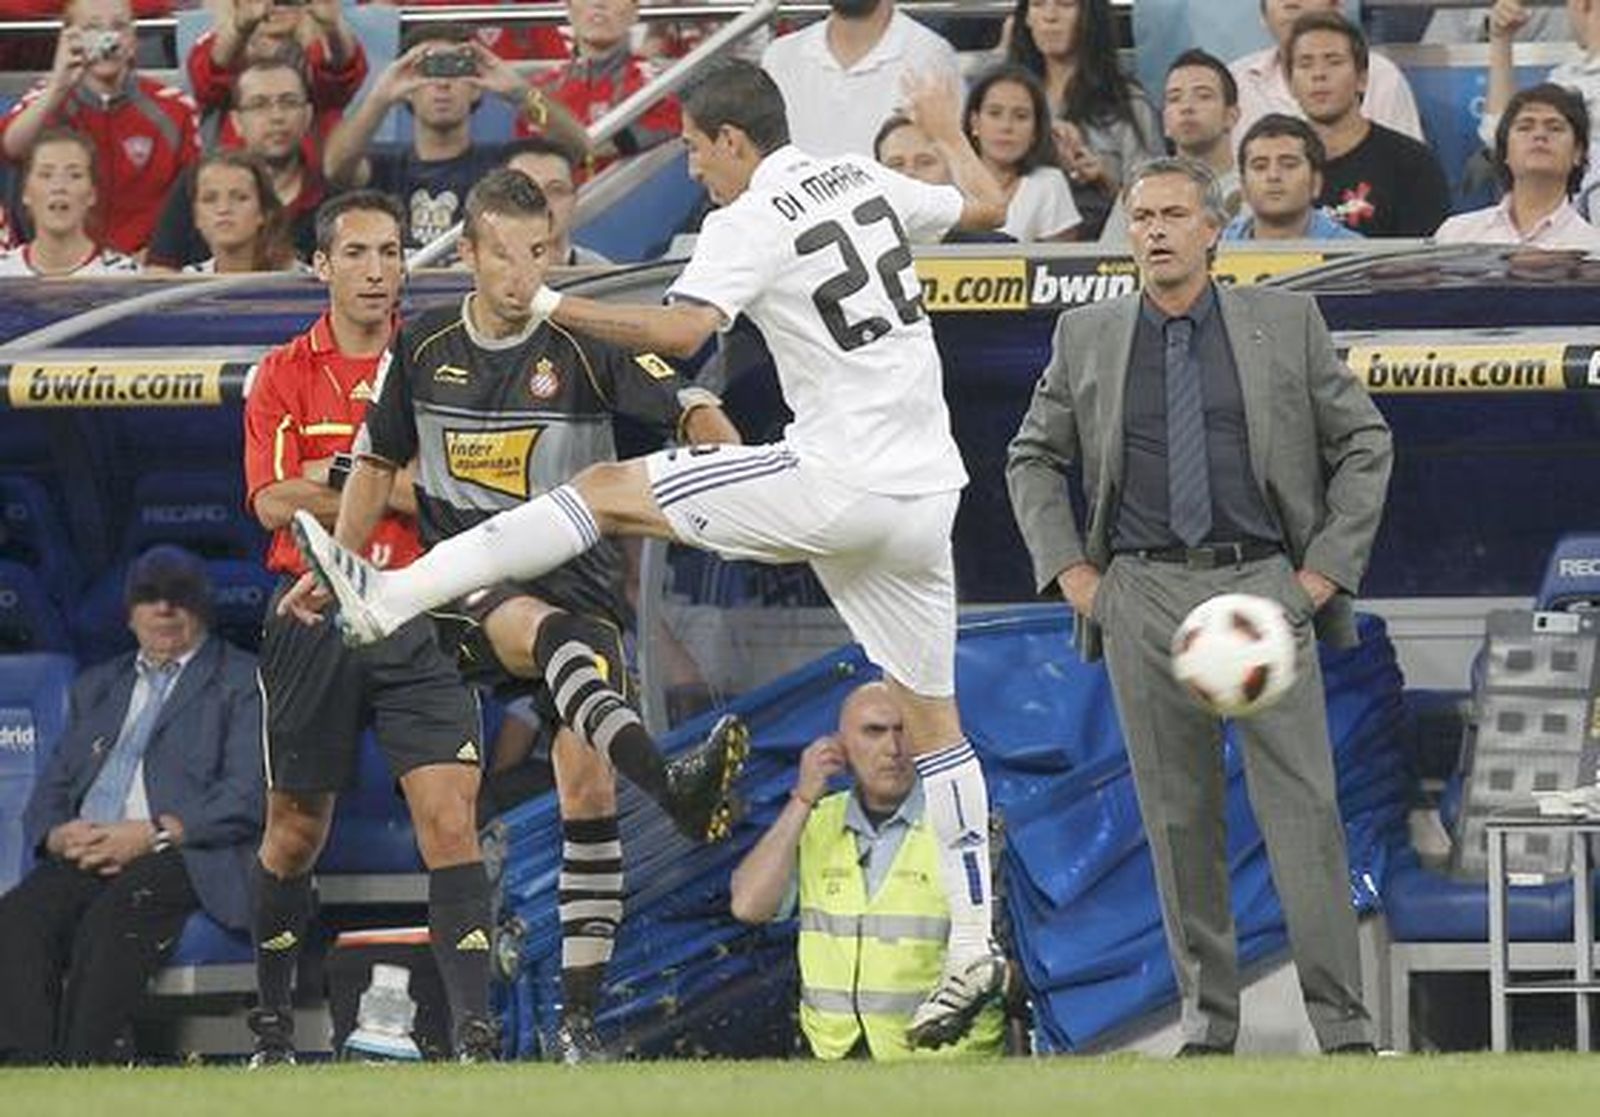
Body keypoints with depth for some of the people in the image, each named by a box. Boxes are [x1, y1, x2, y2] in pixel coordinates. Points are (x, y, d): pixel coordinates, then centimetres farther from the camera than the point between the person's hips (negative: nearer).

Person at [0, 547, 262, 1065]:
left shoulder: (242, 681, 12)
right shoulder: (96, 686, 30)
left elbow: (246, 795, -2)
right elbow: (51, 788, 23)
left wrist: (153, 834, -15)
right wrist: (58, 834, -3)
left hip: (183, 854, -4)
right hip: (85, 856, 5)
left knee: (114, 916, -38)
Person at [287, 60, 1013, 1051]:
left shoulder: (749, 222, -9)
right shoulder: (865, 180, 13)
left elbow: (682, 331, -25)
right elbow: (989, 205, 29)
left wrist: (556, 307, -20)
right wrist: (948, 129, 49)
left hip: (840, 484, -7)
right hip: (926, 494, 7)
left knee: (607, 490, -1)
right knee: (933, 716, 11)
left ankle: (387, 597, -6)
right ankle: (974, 950, 8)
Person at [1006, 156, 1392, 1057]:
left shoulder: (1286, 323, 5)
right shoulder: (1088, 339, 9)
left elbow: (1365, 444, 9)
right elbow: (1033, 461, 18)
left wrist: (1328, 567, 1)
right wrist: (1069, 570, 7)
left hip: (1263, 587, -2)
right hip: (1144, 599, 2)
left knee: (1305, 807, -9)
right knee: (1178, 817, 2)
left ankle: (1343, 1026, -9)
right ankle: (1207, 1022, 9)